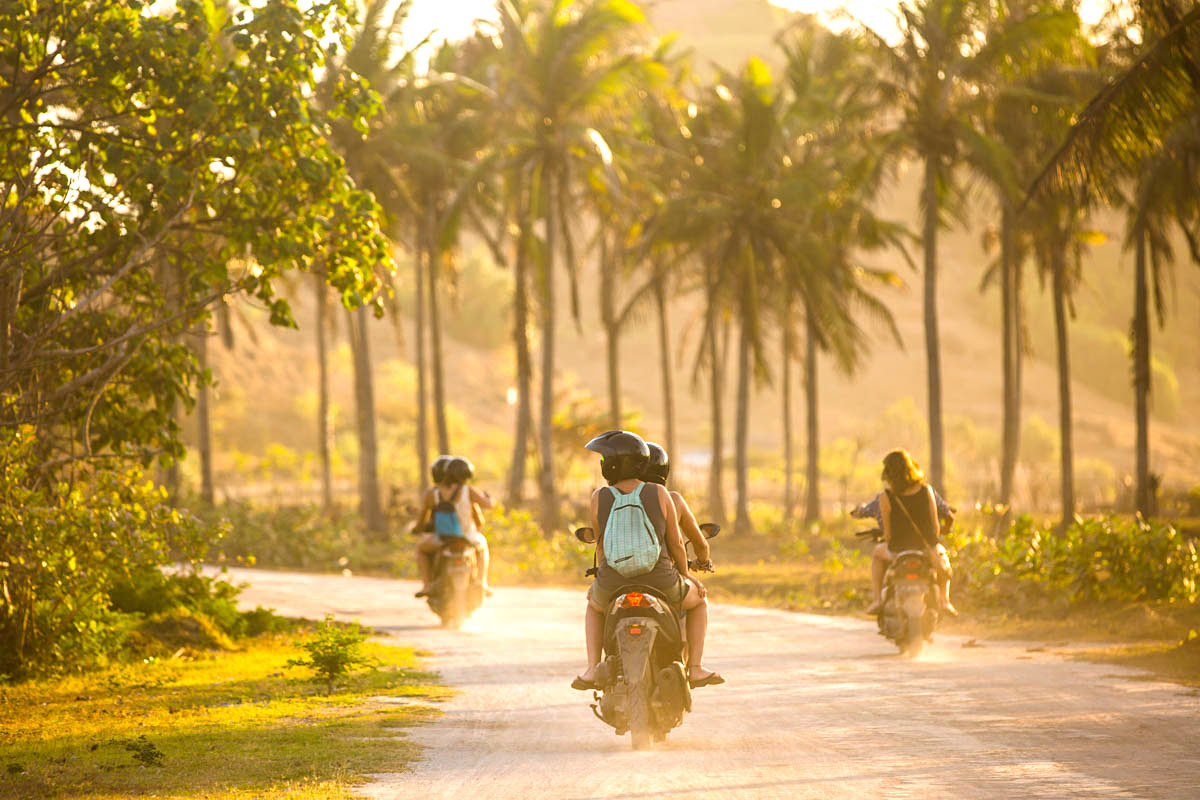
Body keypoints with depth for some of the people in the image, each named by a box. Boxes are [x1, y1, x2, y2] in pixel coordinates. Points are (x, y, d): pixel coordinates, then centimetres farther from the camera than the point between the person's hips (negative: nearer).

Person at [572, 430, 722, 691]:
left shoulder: (599, 498, -5)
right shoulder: (659, 494, -7)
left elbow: (601, 542, 9)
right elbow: (675, 542, 0)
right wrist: (685, 575, 18)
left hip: (614, 584, 1)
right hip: (660, 584, -1)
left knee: (594, 606, 37)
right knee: (698, 601, 29)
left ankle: (592, 669, 21)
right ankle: (695, 667, 18)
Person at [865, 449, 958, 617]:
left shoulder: (886, 497, -15)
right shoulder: (926, 490, -8)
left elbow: (888, 532, -7)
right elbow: (935, 524, 0)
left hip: (899, 549, -1)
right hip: (925, 547, 1)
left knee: (877, 554, 33)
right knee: (941, 554, 37)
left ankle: (877, 599, 24)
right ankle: (944, 599, 25)